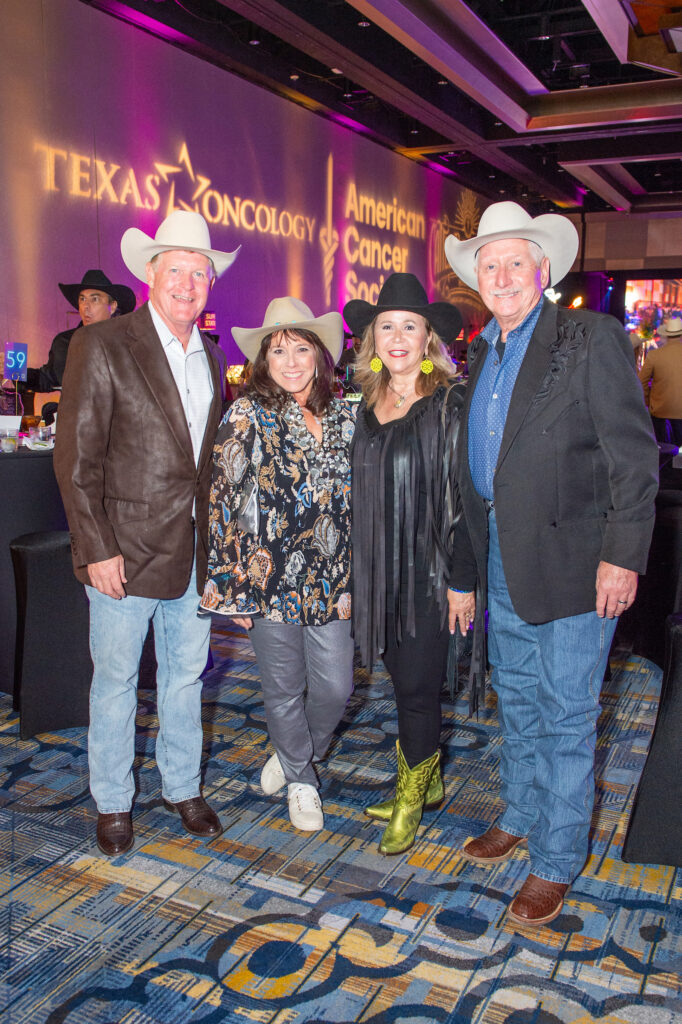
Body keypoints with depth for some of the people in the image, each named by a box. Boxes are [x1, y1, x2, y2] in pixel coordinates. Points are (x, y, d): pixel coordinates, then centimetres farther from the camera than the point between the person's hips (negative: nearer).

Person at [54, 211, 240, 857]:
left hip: (194, 550, 6)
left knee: (185, 676, 17)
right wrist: (97, 550, -16)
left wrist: (215, 538, 10)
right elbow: (76, 459, -12)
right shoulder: (101, 346, -9)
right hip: (126, 551, -5)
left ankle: (181, 787, 36)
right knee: (115, 681, 9)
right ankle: (112, 803, 29)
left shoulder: (209, 358, 11)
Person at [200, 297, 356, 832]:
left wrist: (357, 575, 10)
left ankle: (296, 755, 37)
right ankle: (301, 781, 34)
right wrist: (234, 585, -10)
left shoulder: (345, 417, 6)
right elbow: (224, 500, -7)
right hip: (271, 578, -3)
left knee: (336, 685, 6)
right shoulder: (248, 416, -5)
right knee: (284, 689, 9)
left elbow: (358, 498, 13)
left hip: (331, 580, 3)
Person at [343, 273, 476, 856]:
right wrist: (354, 573, 11)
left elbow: (464, 496, -10)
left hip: (430, 568, -5)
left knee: (417, 684, 1)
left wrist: (462, 580, -12)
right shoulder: (367, 407, 10)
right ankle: (428, 780, 33)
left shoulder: (450, 404, -7)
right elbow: (360, 493, 13)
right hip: (378, 568, 5)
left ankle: (411, 798, 22)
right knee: (402, 676, 14)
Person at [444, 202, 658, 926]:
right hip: (501, 560, 7)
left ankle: (555, 860, 21)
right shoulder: (482, 354, 12)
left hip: (571, 561, -7)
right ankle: (519, 818, 40)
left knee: (566, 713, 5)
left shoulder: (592, 340, -9)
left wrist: (622, 556, -17)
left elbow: (635, 455, -12)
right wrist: (473, 549, 11)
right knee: (517, 701, 20)